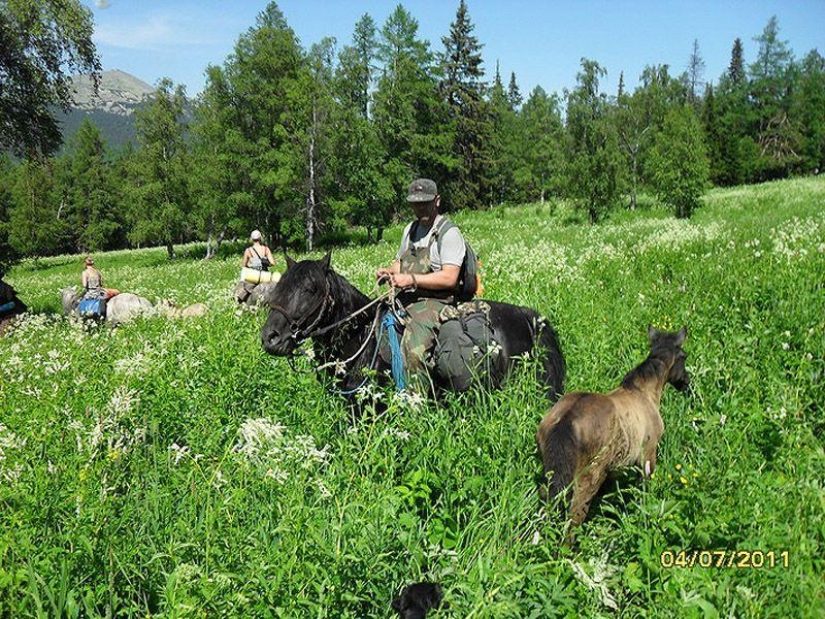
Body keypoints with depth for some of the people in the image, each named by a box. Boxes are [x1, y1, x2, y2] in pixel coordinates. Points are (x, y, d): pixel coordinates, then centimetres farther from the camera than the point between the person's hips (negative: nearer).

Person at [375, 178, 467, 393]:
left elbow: (449, 278, -17)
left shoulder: (449, 233, -8)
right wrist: (389, 271, 5)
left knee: (413, 347, -30)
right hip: (403, 299, 9)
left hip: (434, 301, -8)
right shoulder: (411, 229, 17)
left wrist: (412, 279, -21)